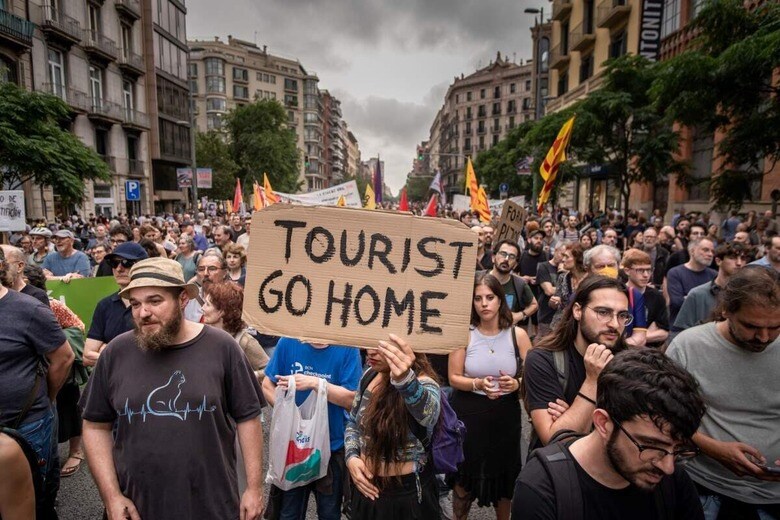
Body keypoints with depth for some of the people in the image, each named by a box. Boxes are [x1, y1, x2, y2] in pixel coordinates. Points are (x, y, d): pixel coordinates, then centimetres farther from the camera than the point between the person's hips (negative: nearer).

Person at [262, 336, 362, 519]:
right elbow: (267, 385, -1)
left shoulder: (347, 349, -14)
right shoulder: (288, 342, -9)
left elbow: (353, 399, -17)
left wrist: (315, 383, -28)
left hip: (332, 445, -1)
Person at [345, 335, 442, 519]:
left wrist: (405, 379, -66)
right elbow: (353, 422, 9)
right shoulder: (370, 375, -5)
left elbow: (427, 411, -46)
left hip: (406, 495, -4)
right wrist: (351, 458, -9)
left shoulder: (423, 385, -22)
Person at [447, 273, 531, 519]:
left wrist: (516, 383, -23)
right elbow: (454, 378, -6)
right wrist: (478, 384, -23)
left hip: (505, 415, 1)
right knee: (464, 475, 13)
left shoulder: (517, 334, -6)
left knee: (504, 475, 16)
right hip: (467, 413, -1)